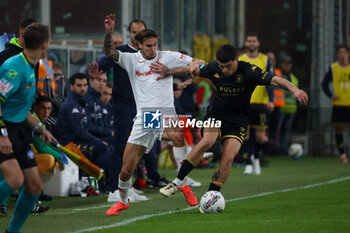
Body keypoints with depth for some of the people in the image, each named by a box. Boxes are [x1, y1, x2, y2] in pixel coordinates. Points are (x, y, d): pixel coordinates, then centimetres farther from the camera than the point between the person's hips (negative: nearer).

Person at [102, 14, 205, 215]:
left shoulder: (168, 57, 6)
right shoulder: (131, 60, 7)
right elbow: (109, 52, -7)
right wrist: (109, 32, -24)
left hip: (166, 112, -2)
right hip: (143, 114, 2)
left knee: (177, 135, -40)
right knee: (126, 169, 0)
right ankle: (123, 201, 28)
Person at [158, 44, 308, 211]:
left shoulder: (249, 72, -18)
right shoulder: (213, 68, -7)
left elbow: (275, 80, -29)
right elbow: (196, 70, 15)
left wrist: (294, 89, -47)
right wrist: (193, 67, -11)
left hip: (238, 122, -1)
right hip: (216, 114, 1)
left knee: (228, 158, -19)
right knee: (207, 141, -29)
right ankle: (176, 183, -23)